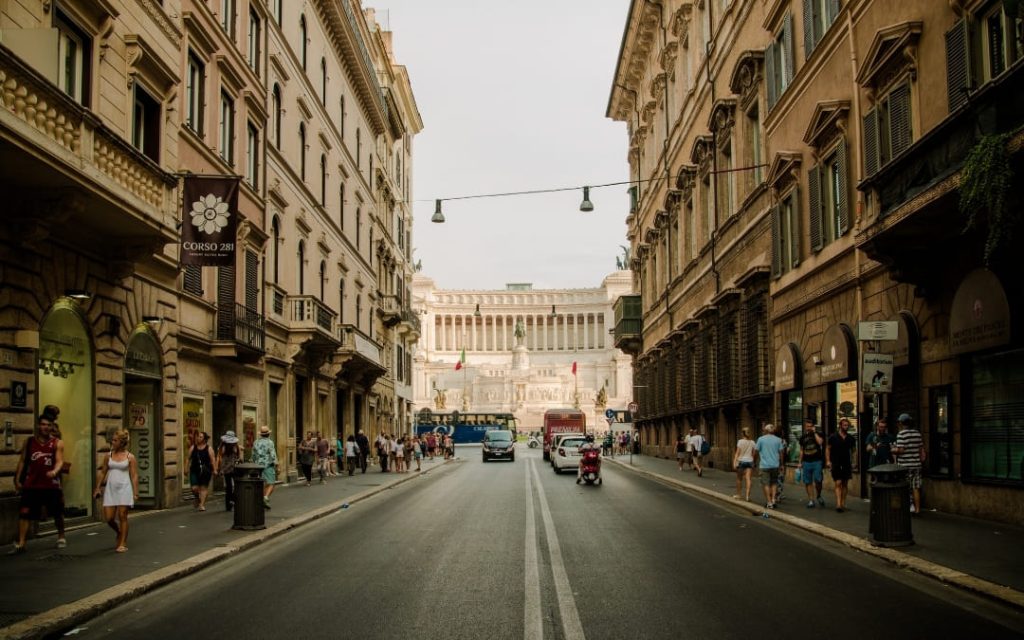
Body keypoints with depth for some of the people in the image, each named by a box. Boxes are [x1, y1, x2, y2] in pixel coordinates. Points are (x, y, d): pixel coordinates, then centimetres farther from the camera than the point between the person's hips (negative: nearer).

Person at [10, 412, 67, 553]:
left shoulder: (57, 443, -2)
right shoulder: (29, 441, 6)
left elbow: (59, 461, -12)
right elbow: (22, 460, 11)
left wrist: (54, 471, -33)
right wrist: (17, 479, 7)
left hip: (51, 484, -1)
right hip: (31, 484, 1)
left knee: (57, 513, 11)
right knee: (24, 512, -7)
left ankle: (61, 538, 31)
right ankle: (20, 544, -4)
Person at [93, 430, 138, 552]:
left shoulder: (130, 457, -1)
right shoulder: (109, 456, 8)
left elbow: (134, 476, -2)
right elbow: (103, 472, 14)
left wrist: (136, 492, -8)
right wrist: (98, 488, 10)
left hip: (124, 488, -3)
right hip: (110, 489, 3)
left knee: (122, 516, -4)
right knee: (108, 517, 0)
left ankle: (123, 544, 3)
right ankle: (118, 532, 31)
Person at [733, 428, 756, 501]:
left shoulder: (740, 441, -6)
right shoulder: (752, 442, 5)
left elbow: (737, 452, -9)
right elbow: (753, 453, 9)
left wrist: (734, 462, -10)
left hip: (741, 460, -2)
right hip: (749, 461, 2)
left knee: (739, 478, 12)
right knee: (748, 479, -3)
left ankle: (738, 494, 23)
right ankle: (747, 495, -15)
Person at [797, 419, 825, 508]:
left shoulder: (817, 434, 3)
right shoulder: (802, 437, 12)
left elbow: (820, 442, -20)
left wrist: (814, 432, -12)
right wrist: (800, 462, 15)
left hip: (817, 461, -3)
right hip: (806, 462, 3)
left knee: (818, 480, -11)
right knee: (807, 482, 2)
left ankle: (819, 496, 13)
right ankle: (810, 500, 9)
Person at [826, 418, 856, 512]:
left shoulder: (850, 438, 6)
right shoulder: (833, 437, -3)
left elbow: (852, 451, 13)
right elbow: (828, 449, 1)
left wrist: (852, 462, 5)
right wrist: (828, 461, -8)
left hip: (847, 463, 4)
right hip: (836, 463, -4)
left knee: (845, 484, 7)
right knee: (838, 483, -11)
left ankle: (843, 503, 15)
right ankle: (838, 504, -18)